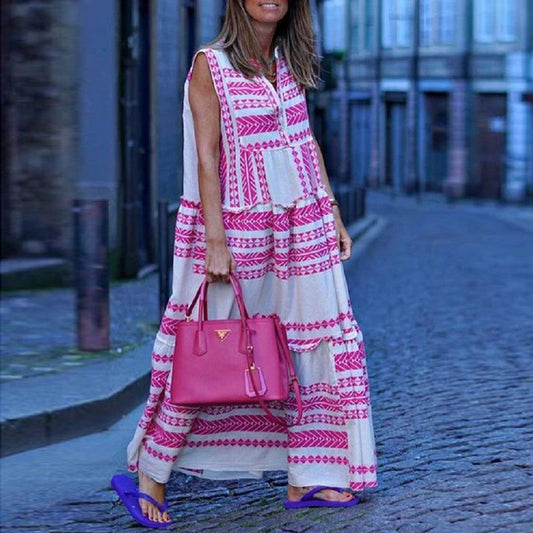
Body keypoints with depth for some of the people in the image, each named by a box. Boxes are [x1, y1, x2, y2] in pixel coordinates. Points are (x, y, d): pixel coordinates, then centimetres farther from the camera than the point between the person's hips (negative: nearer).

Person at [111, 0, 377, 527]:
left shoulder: (289, 62, 10)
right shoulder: (211, 64, -7)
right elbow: (206, 159, -11)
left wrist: (333, 215, 11)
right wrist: (215, 241, -16)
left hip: (302, 224, 6)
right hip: (238, 226, -6)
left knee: (314, 345, 3)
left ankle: (307, 479, 11)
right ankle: (151, 473, 12)